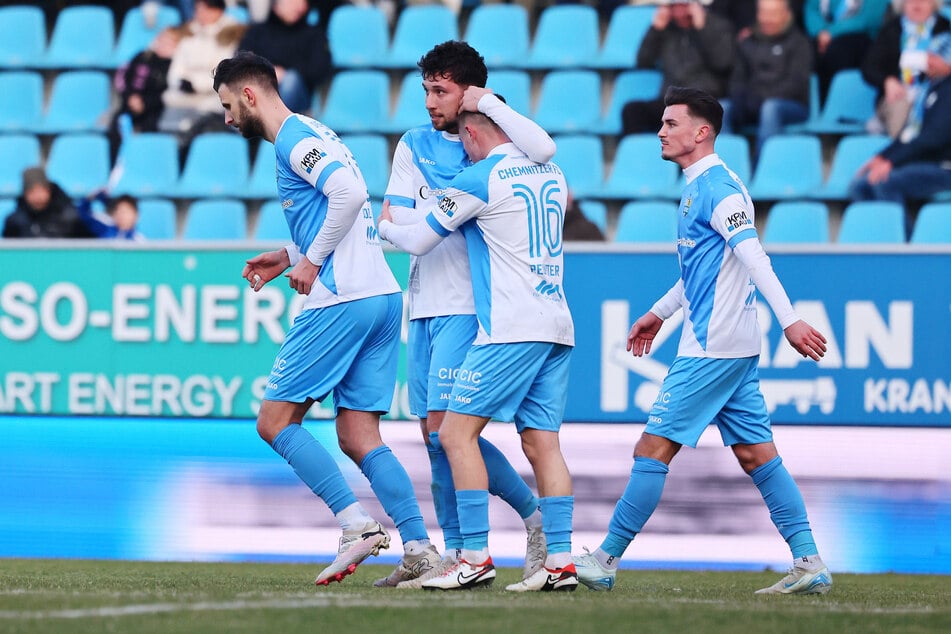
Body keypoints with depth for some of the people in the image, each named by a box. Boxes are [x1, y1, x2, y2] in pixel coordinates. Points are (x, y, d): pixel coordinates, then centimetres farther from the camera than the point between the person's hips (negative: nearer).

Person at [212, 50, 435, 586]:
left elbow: (350, 192, -22)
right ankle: (421, 550, -3)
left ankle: (357, 523, -13)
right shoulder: (315, 134, 23)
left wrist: (311, 261, -13)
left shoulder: (294, 137, -7)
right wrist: (289, 256, 20)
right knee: (359, 438, 7)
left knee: (276, 421, -2)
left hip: (342, 299, -10)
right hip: (384, 296, 10)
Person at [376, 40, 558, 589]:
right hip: (427, 302, 6)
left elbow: (543, 149, -21)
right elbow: (397, 218, 5)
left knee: (447, 425, -16)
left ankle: (537, 517, -3)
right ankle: (454, 554, 9)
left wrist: (488, 102, -14)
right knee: (435, 433, 5)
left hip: (470, 305, -6)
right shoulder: (416, 145, 11)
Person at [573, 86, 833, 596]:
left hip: (712, 347, -10)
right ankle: (810, 563, 3)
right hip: (733, 344, 10)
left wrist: (789, 319, -29)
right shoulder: (698, 187, 18)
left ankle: (606, 561, -1)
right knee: (756, 453, 6)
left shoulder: (716, 187, -13)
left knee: (654, 448, -5)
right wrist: (659, 312, 33)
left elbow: (752, 257, -23)